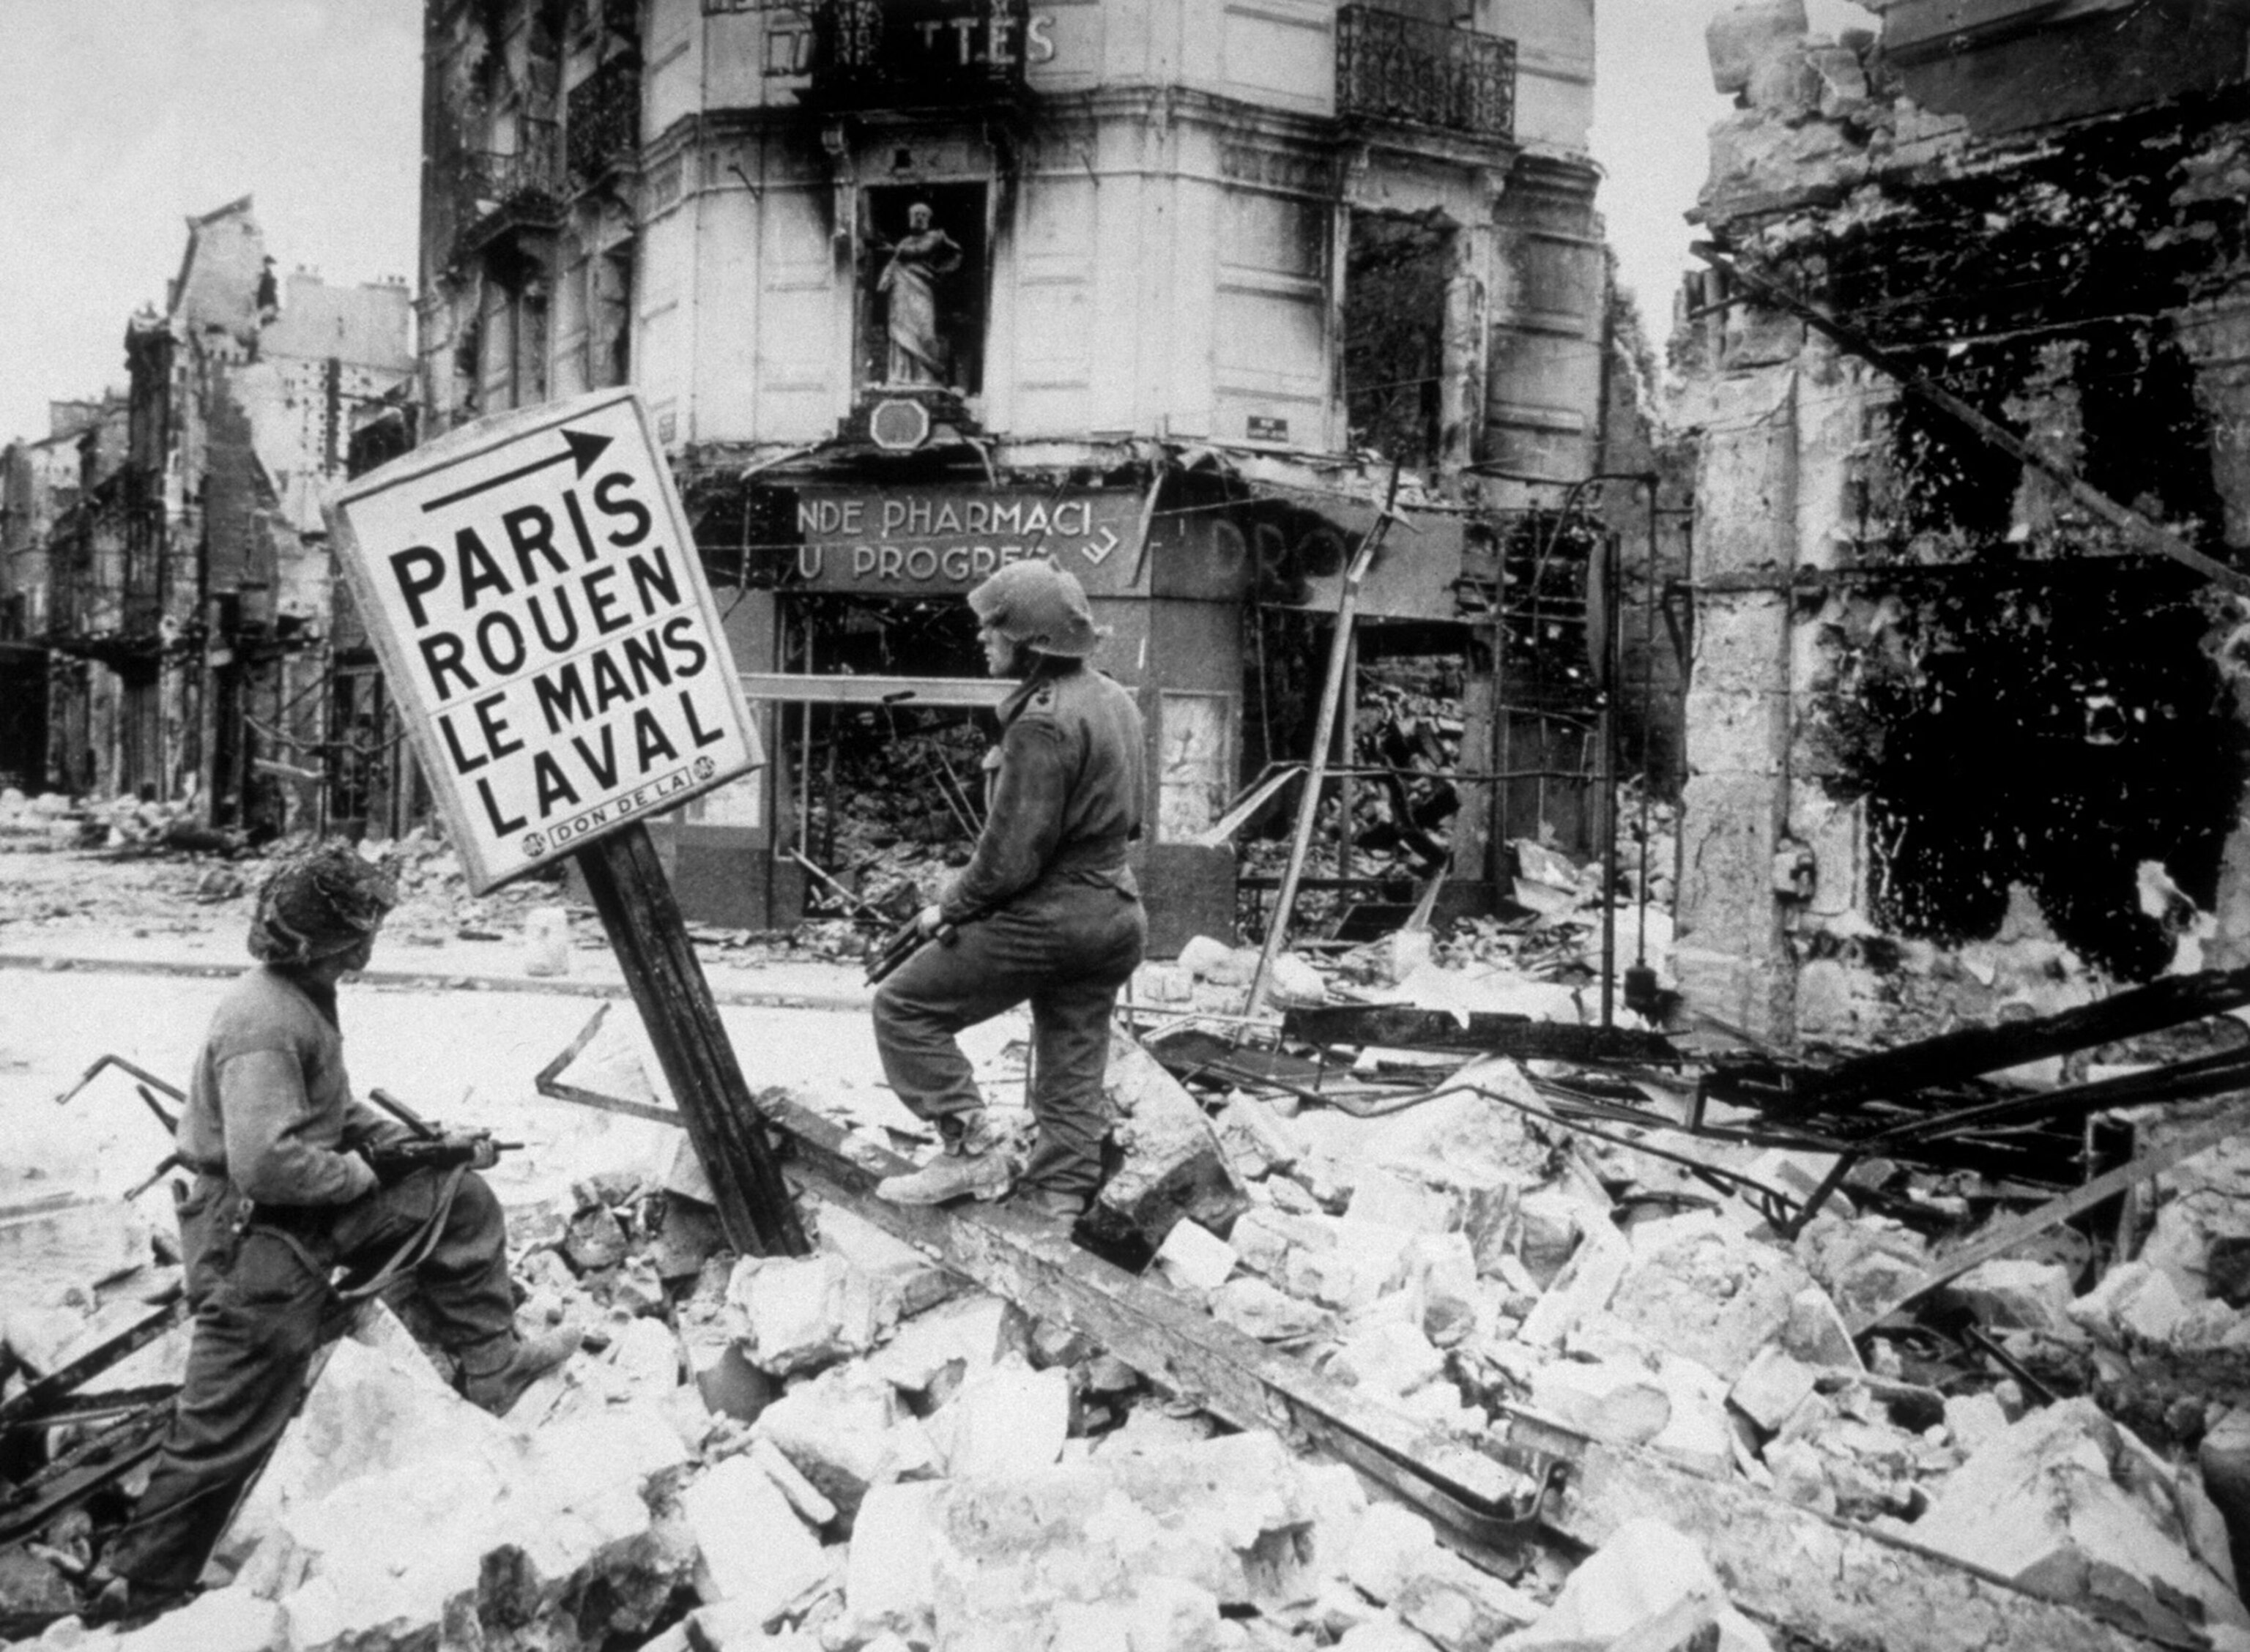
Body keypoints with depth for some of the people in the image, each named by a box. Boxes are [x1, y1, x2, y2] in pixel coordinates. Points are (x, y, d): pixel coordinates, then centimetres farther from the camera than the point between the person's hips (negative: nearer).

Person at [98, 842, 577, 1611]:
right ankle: (139, 1581, 20)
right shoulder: (263, 1021, -27)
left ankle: (493, 1366, 18)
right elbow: (265, 1163, -34)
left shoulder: (304, 999, 5)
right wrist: (367, 1170, -19)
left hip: (312, 1210, 10)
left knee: (461, 1201, 10)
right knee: (225, 1428, 2)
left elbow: (338, 1111, 16)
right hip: (253, 1239, -10)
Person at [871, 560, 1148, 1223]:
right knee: (1072, 1077, 15)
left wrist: (950, 909, -6)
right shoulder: (1114, 701, 10)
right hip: (1116, 913, 9)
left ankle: (970, 1150, 1)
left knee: (904, 1005, 2)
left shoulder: (1042, 722, -20)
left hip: (1048, 915, -9)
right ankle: (1057, 1205, 21)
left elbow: (1011, 853, -22)